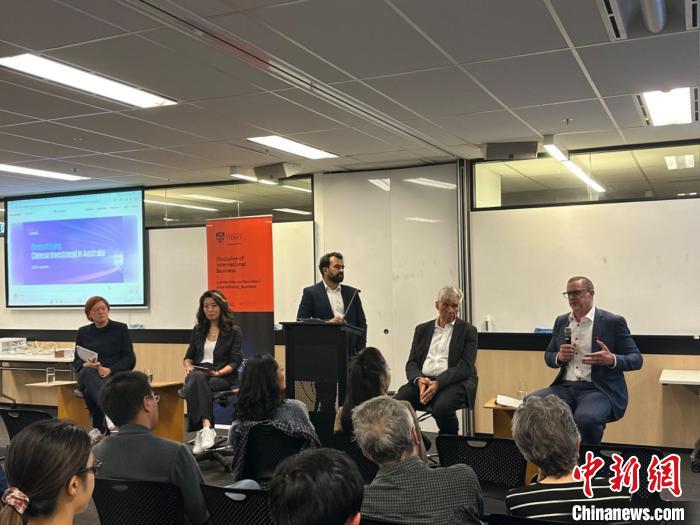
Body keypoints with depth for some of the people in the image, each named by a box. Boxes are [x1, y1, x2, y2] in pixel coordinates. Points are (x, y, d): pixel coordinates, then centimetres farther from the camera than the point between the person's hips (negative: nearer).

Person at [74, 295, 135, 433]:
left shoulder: (120, 329, 9)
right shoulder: (83, 332, 17)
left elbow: (130, 359, 2)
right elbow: (76, 361, 15)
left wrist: (110, 370, -15)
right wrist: (85, 364, -11)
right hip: (88, 376, 2)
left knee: (90, 390, -36)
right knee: (87, 373, -37)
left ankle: (100, 431, -38)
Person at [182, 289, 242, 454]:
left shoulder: (233, 331, 7)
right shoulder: (198, 330, 21)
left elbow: (236, 361, -1)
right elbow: (189, 356, 21)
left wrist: (218, 373, -17)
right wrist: (188, 366, -3)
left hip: (223, 377, -3)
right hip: (198, 373, 3)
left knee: (195, 385, -35)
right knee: (197, 378, -36)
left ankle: (200, 432, -44)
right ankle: (206, 427, -49)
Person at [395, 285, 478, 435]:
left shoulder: (468, 330, 8)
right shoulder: (422, 329, 19)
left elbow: (465, 366, -3)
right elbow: (411, 363, 13)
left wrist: (438, 383, -17)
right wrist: (419, 379, -11)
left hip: (454, 382, -3)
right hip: (422, 380, 3)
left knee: (441, 408, -34)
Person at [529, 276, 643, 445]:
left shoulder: (613, 322, -1)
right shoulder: (561, 321, 14)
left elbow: (636, 359, -1)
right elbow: (548, 356, 21)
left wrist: (612, 360, -22)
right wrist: (559, 357, -3)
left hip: (599, 389, -4)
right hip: (566, 387, 5)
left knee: (585, 418, -36)